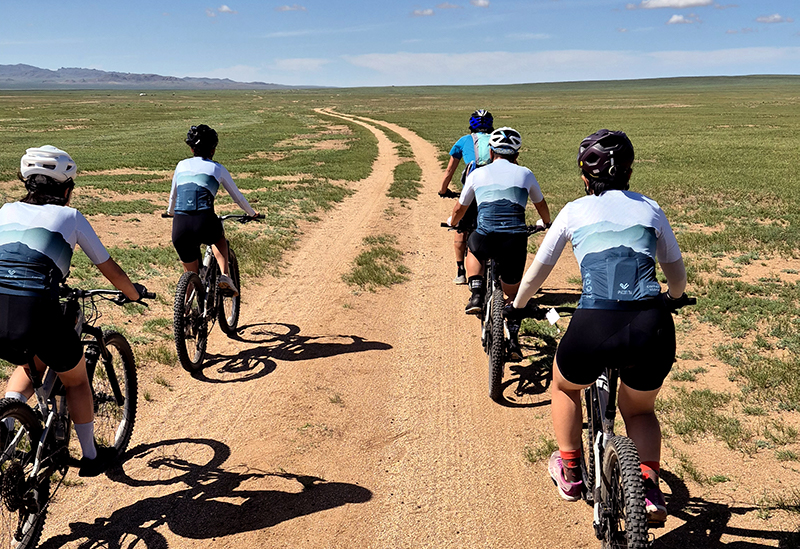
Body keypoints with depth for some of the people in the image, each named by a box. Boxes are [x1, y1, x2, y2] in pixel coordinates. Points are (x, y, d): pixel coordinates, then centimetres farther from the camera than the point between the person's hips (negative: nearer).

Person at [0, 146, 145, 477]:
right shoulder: (70, 217, 11)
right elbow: (110, 269, 20)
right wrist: (134, 294, 38)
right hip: (34, 311, -4)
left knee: (32, 364, 36)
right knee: (76, 379, 24)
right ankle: (91, 456, 36)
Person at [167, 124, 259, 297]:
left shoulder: (182, 165, 20)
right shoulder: (218, 169, 13)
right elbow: (237, 197, 23)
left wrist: (170, 212, 54)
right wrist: (252, 213, 41)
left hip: (179, 226, 2)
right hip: (204, 223, -2)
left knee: (191, 276, 21)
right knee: (218, 237, 34)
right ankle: (224, 275, 14)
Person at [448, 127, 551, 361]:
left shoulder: (477, 174, 14)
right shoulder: (525, 174, 16)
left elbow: (459, 209, 26)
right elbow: (541, 205, 34)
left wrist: (452, 223, 49)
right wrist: (545, 222, 56)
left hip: (486, 238, -1)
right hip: (516, 240, 1)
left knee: (473, 247, 36)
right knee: (513, 293, 23)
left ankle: (476, 295, 17)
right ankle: (513, 341, 17)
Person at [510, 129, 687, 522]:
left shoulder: (575, 211, 14)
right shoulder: (650, 209, 18)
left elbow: (535, 275, 24)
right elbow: (678, 277, 31)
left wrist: (516, 306, 44)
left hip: (593, 328, -2)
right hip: (652, 330, 2)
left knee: (565, 387, 33)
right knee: (639, 411, 32)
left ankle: (570, 472, 40)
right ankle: (649, 485, 13)